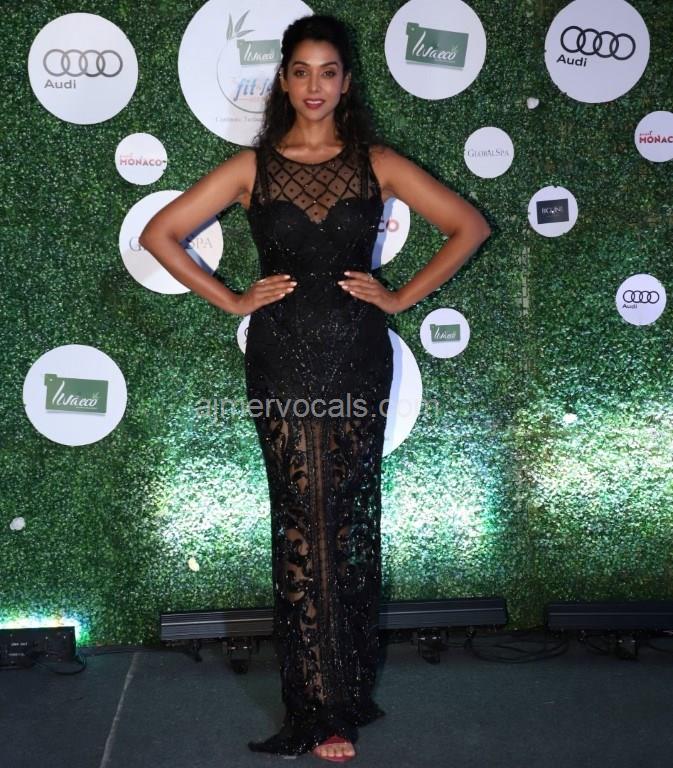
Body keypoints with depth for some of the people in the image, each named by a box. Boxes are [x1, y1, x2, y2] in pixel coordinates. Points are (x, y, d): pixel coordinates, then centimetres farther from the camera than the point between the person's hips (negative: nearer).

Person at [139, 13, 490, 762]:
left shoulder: (377, 163, 6)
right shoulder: (252, 166, 5)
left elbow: (469, 226, 8)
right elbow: (159, 233, 5)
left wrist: (403, 295, 1)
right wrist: (233, 300, -1)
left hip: (358, 359, 1)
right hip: (282, 362, 0)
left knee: (352, 523, 5)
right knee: (302, 528, 1)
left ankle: (343, 694, 22)